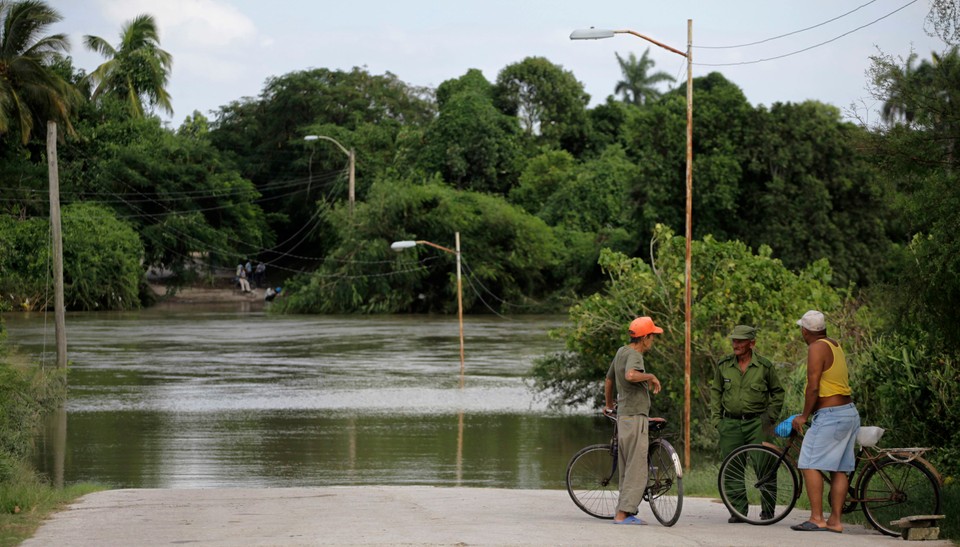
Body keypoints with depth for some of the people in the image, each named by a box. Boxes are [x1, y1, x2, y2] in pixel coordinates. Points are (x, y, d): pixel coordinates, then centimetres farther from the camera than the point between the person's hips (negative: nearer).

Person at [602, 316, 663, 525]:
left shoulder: (621, 352, 15)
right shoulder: (634, 355, -14)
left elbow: (608, 380, 29)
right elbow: (630, 375, -37)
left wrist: (608, 404, 44)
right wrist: (651, 376, -19)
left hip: (623, 415, 10)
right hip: (635, 416, -10)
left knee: (627, 469, 13)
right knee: (637, 469, -8)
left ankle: (625, 512, 16)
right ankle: (623, 514, -10)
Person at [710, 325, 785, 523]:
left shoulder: (765, 366, 0)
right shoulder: (724, 365, 6)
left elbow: (778, 393, 11)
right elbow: (715, 392, 16)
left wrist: (771, 418, 3)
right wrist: (716, 419, 8)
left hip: (757, 424, -3)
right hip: (730, 423, 3)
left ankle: (768, 510, 5)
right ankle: (738, 511, 10)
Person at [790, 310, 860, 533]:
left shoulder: (816, 348, -12)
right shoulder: (835, 346, 15)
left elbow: (813, 387, -18)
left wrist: (804, 416, -8)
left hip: (830, 416, -10)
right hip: (850, 413, 10)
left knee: (810, 464, -9)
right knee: (840, 469, 8)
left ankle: (816, 519, -14)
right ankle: (835, 520, 7)